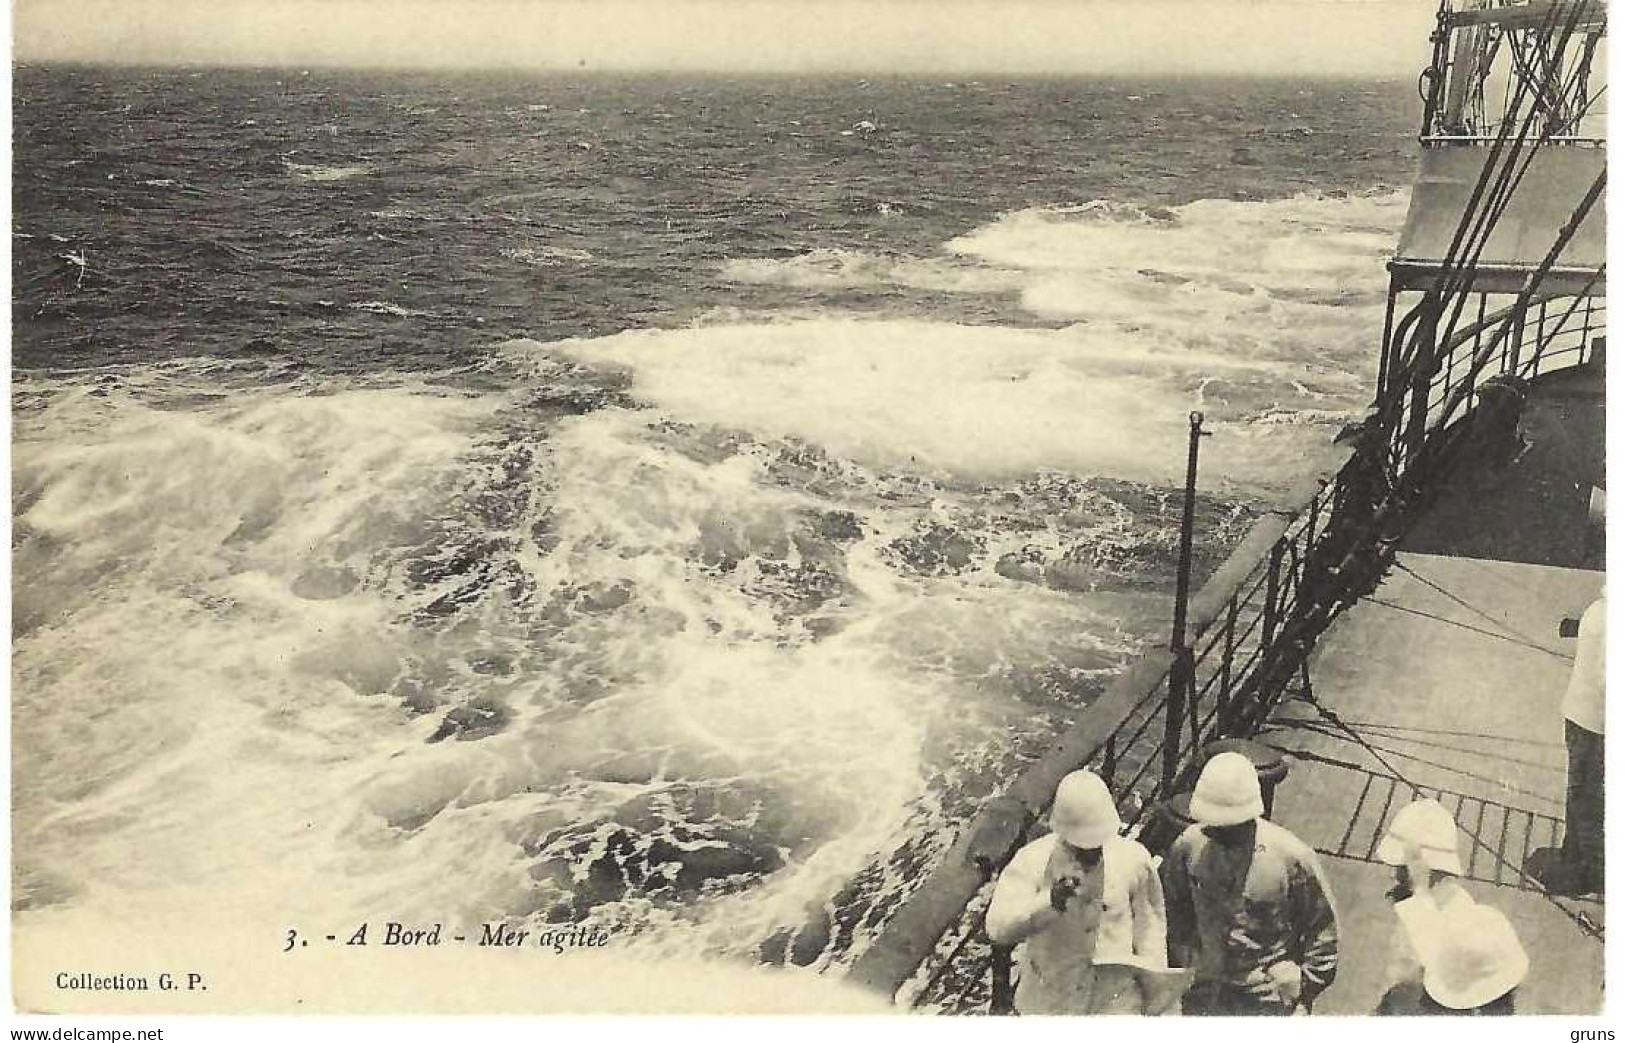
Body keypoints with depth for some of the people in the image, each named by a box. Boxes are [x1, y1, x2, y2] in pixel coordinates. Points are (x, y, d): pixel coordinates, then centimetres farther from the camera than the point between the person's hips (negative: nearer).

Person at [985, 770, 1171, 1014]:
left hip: (1118, 1003, 1)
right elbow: (998, 928, -26)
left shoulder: (1133, 859, -8)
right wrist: (1049, 902, -39)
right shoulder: (1033, 862, -15)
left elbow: (1149, 925, 5)